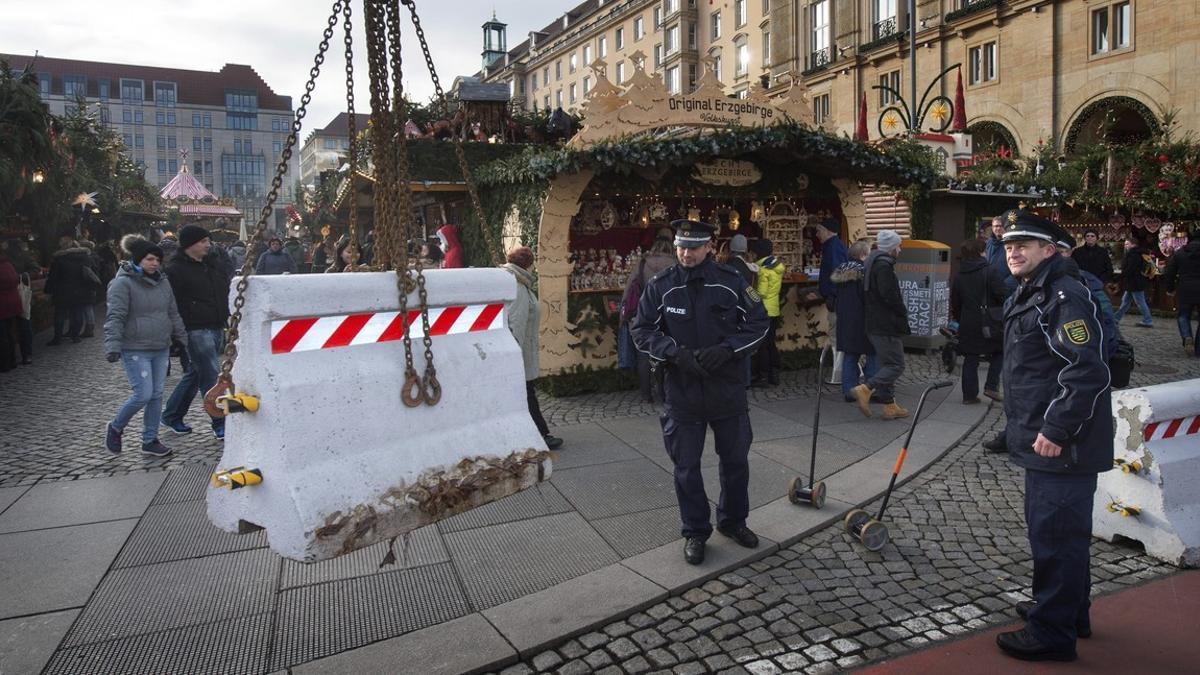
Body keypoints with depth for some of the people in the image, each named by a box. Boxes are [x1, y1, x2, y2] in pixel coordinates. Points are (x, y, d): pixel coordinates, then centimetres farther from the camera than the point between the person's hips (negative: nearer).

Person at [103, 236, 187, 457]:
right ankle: (115, 428, 17)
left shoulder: (162, 281, 12)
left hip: (161, 348, 7)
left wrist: (182, 337, 19)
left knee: (157, 395, 9)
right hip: (136, 350, -7)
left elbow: (173, 312, 20)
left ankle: (150, 440, 20)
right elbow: (115, 317, -15)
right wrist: (113, 345, -23)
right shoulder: (123, 283, -10)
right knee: (143, 394, -10)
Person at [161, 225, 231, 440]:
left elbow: (225, 291, 22)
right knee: (211, 376, -7)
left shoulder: (213, 263, 14)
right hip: (197, 331, -8)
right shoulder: (175, 270, -9)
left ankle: (171, 416, 31)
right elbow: (173, 305, -13)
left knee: (196, 373, 17)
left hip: (217, 328, 8)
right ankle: (220, 424, 0)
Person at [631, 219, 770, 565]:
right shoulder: (660, 286, -7)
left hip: (728, 390, 1)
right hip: (682, 392, -1)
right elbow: (643, 331, -2)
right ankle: (695, 532, 29)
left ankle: (732, 521, 40)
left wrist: (727, 348, -15)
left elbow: (759, 323, 1)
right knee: (686, 466, 9)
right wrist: (676, 353, -19)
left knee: (735, 460, 17)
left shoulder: (732, 281, -6)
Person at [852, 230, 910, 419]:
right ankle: (865, 389, -17)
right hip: (886, 325, -10)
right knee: (896, 365, -6)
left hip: (875, 324, 10)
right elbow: (889, 295, -23)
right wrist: (903, 311, -5)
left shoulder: (873, 262, 15)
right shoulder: (884, 265, -15)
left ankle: (890, 406, 18)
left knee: (887, 364, 14)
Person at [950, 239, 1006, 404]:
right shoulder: (989, 272, -10)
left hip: (967, 325, 5)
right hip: (989, 324, -4)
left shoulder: (959, 277, 7)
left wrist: (959, 319, 23)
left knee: (970, 359, 9)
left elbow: (955, 303, 13)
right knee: (999, 353, 15)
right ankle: (991, 386, 5)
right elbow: (1004, 296, -13)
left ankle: (969, 394, 10)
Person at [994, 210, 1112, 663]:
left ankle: (1052, 634, 11)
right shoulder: (1028, 298, 15)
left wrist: (1055, 430, -24)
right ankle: (1070, 613, 38)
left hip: (1064, 446, -11)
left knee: (1056, 535, -1)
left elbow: (1088, 372, -25)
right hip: (1043, 441, 11)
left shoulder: (1066, 298, -17)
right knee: (1049, 528, 21)